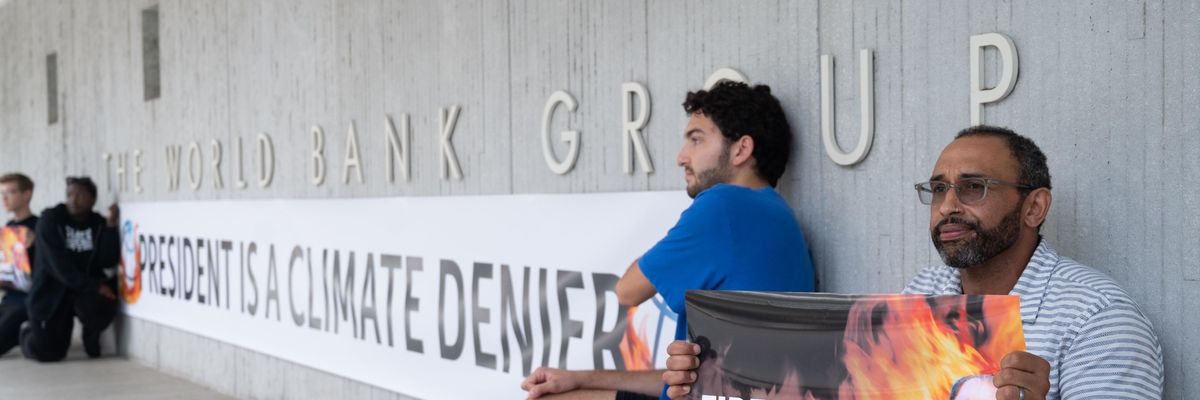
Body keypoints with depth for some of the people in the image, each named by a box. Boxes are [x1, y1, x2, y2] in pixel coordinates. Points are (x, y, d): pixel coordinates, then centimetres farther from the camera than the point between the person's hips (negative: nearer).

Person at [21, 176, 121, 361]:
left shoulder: (99, 224, 1)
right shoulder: (50, 220, -9)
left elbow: (108, 262, -13)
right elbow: (58, 264, -20)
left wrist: (111, 226, -22)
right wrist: (95, 286, -27)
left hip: (87, 291, 2)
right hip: (52, 291, -1)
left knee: (103, 304, -33)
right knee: (45, 352, -10)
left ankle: (91, 336, 3)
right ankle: (31, 332, 29)